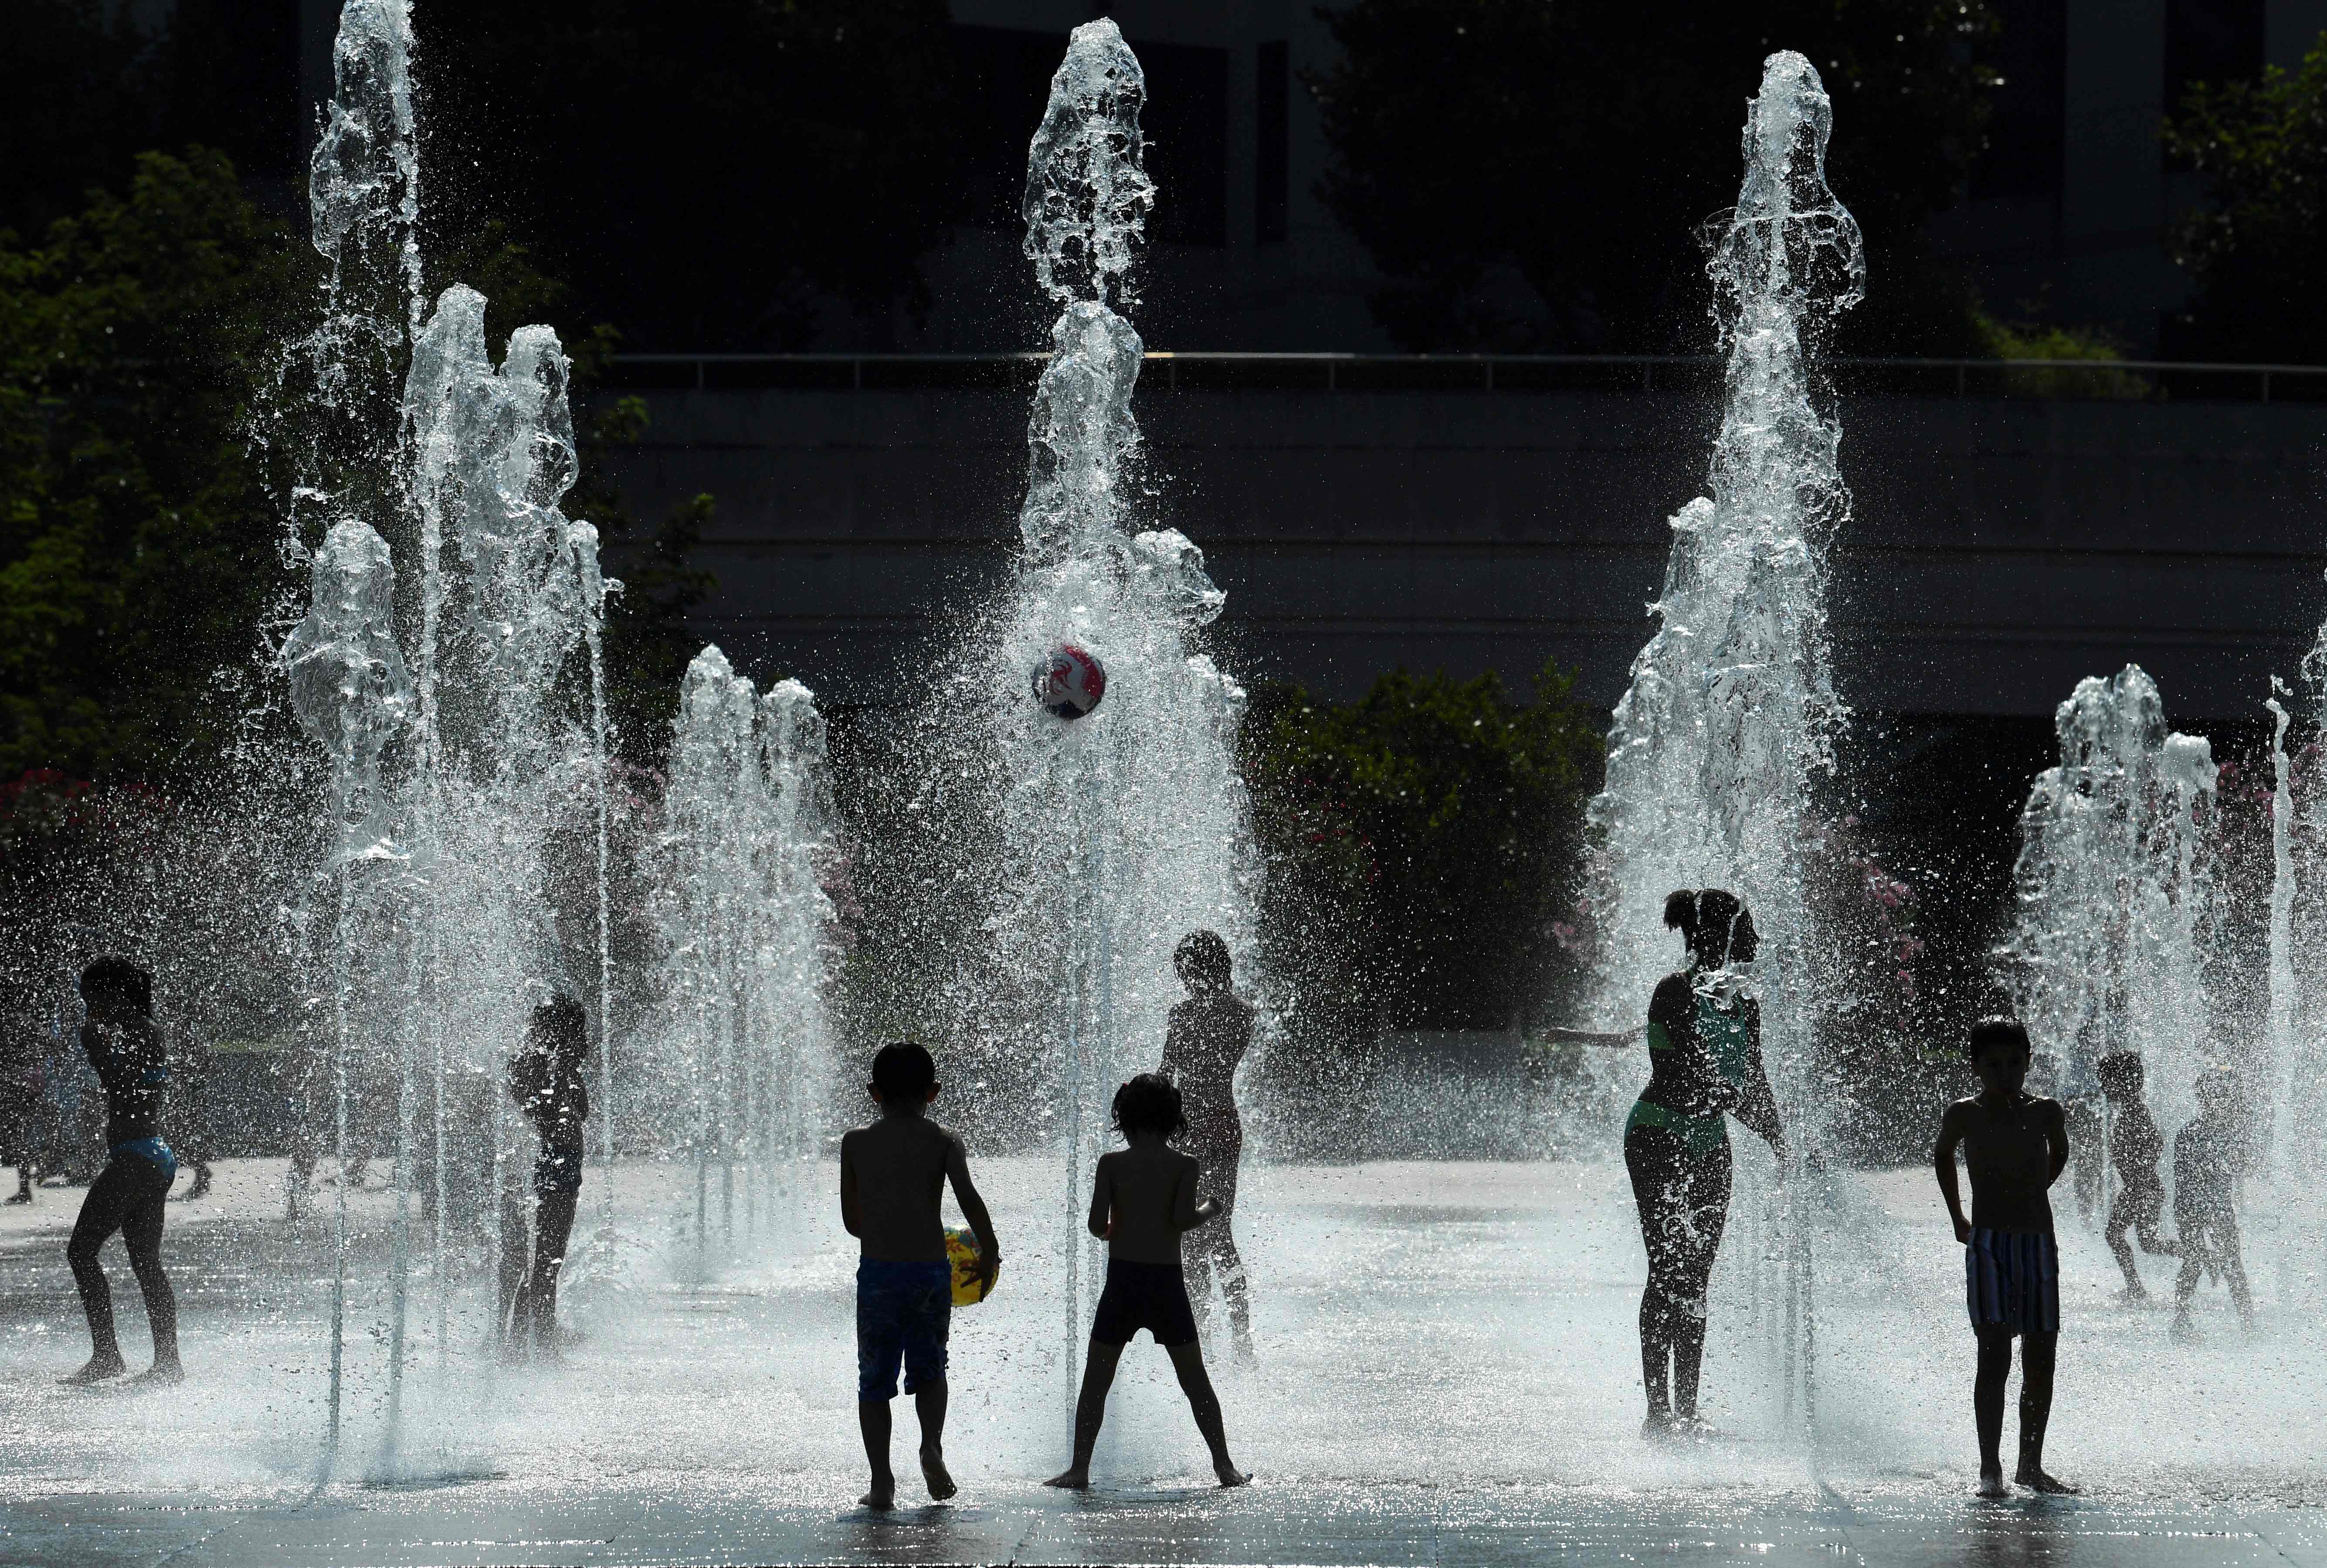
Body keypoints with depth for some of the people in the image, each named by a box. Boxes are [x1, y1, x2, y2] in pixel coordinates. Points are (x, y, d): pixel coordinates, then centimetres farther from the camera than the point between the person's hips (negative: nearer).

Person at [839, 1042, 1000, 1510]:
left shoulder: (856, 1143, 4)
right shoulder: (943, 1142, 1)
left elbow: (852, 1219, 11)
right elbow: (969, 1197, -13)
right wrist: (990, 1252, -1)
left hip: (877, 1272, 0)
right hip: (931, 1271, 0)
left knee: (875, 1381, 7)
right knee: (929, 1368, 19)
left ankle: (882, 1481, 1)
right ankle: (932, 1446, -4)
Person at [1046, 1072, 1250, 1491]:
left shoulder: (1112, 1164, -2)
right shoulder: (1185, 1166, -3)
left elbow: (1097, 1225, -7)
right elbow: (1183, 1218, -16)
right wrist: (1209, 1210, 4)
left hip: (1122, 1280, 0)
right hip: (1168, 1282, 1)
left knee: (1095, 1382, 8)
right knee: (1196, 1382, 11)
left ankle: (1079, 1469, 3)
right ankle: (1225, 1467, 10)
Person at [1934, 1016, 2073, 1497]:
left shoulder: (2045, 1113, 4)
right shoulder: (1965, 1115, 0)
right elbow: (1942, 1155, 19)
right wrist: (1958, 1217, 20)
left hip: (2038, 1242, 3)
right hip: (1988, 1244, -3)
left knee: (2041, 1359, 4)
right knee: (1995, 1355, -14)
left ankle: (2031, 1465, 16)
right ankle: (1990, 1469, -13)